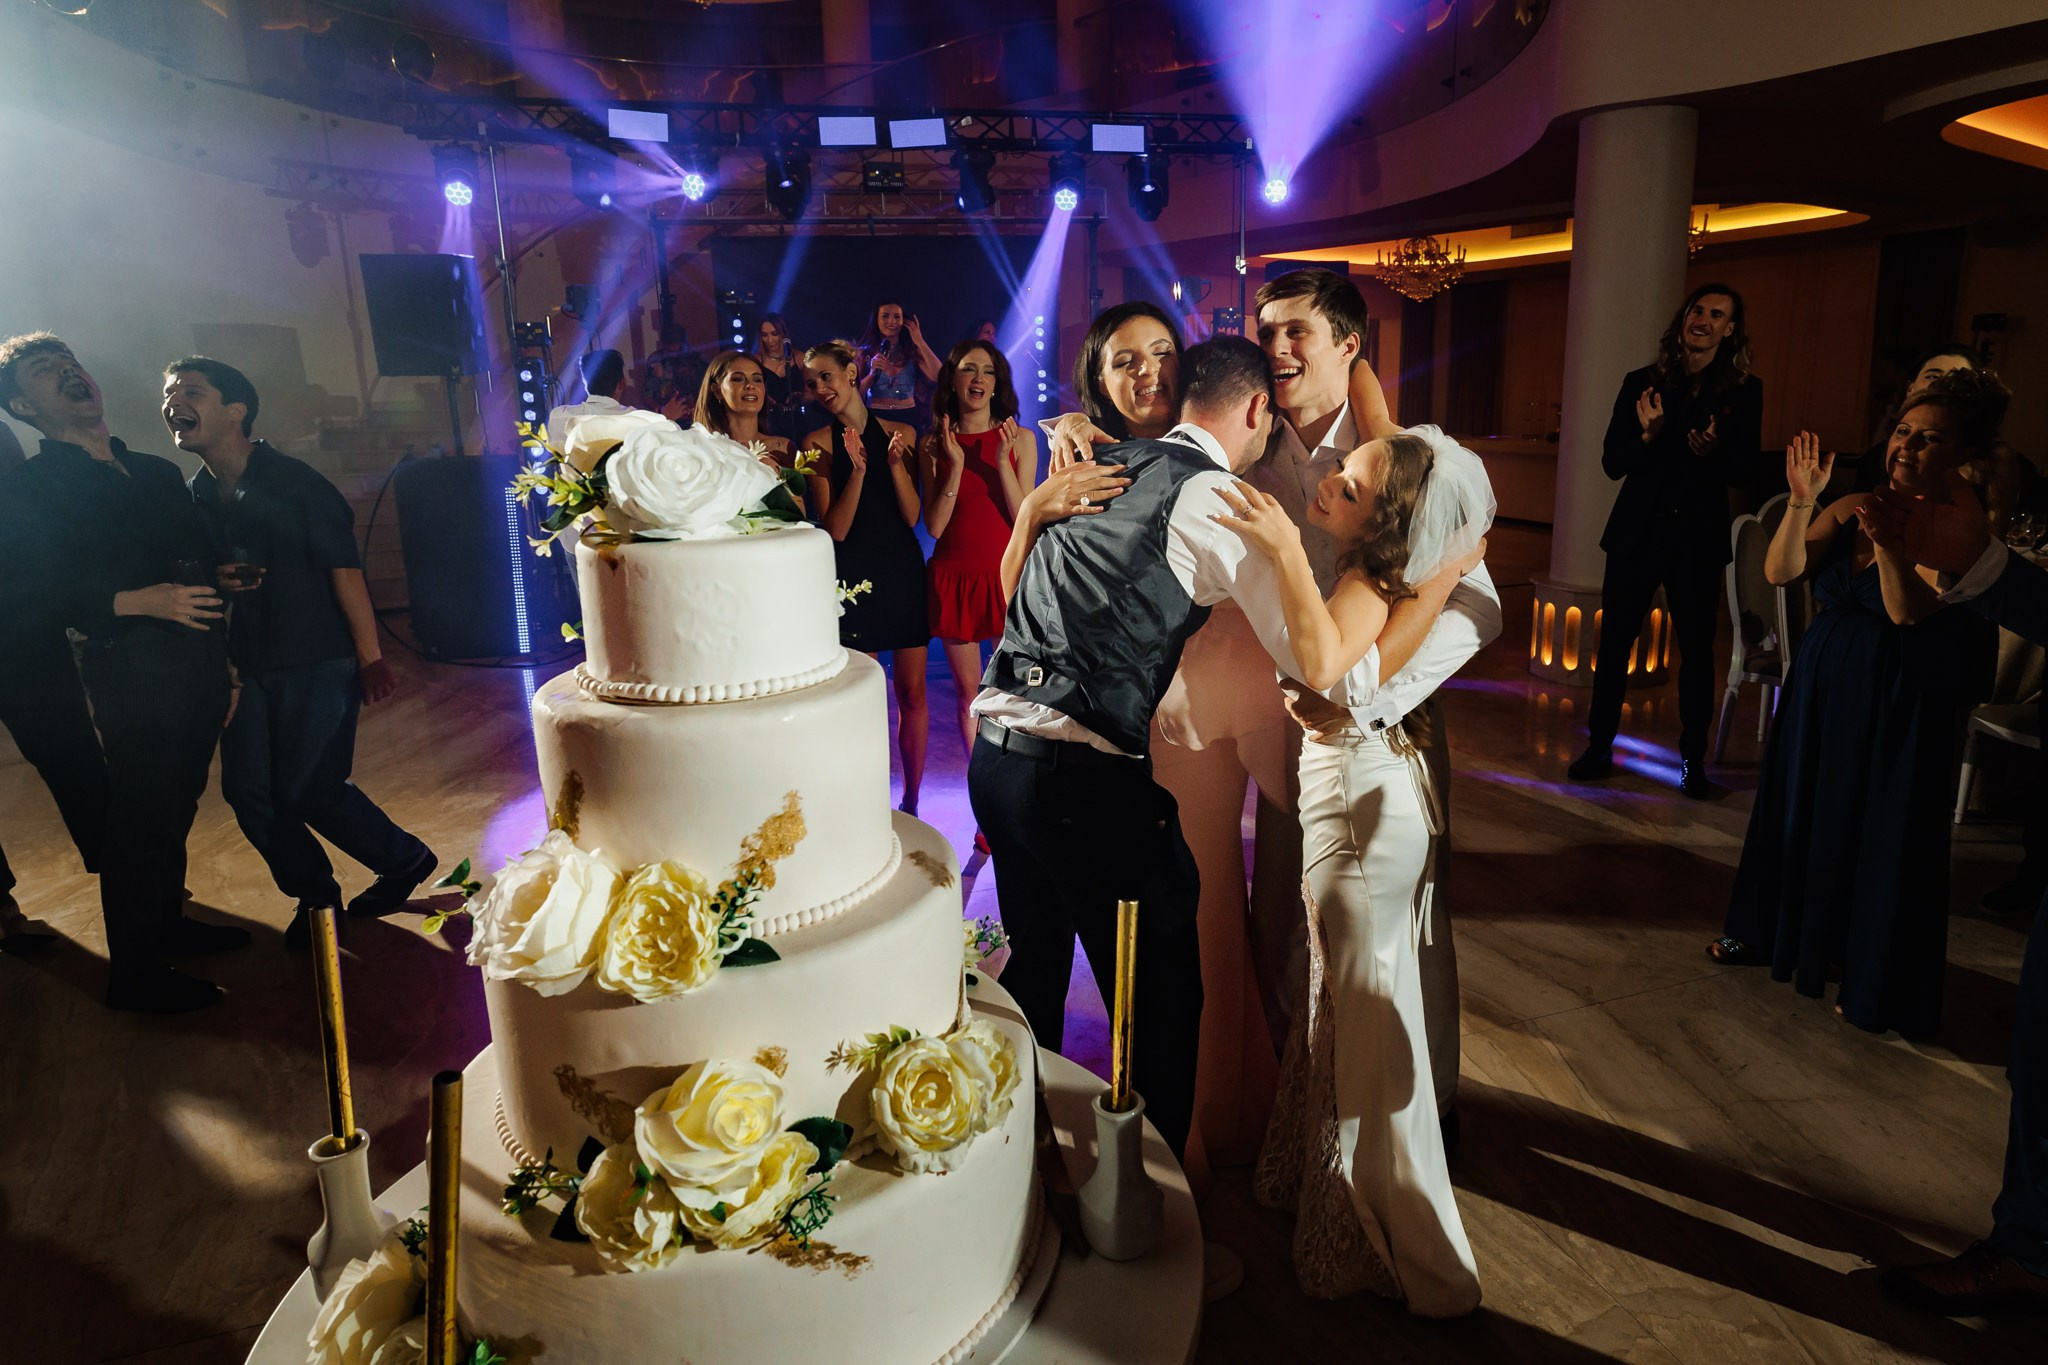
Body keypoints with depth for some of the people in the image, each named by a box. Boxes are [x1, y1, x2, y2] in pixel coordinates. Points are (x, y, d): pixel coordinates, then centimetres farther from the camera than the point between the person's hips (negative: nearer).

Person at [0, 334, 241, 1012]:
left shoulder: (158, 472, 17)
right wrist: (142, 602, -23)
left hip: (199, 663, 6)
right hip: (133, 673, -6)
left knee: (176, 806, 17)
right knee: (140, 817, 1)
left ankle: (168, 922, 36)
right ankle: (136, 974, 14)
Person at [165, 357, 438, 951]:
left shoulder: (293, 481, -9)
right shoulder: (196, 497, 9)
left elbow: (344, 567, -12)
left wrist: (370, 656, -15)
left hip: (317, 662, -6)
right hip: (247, 668, 6)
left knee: (307, 789, -8)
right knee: (247, 791, 3)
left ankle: (405, 860, 16)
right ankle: (313, 894, 23)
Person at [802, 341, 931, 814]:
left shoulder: (901, 433, 6)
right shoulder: (818, 443, -1)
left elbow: (912, 516, 1)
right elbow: (835, 529, -8)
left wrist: (896, 465, -14)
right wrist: (857, 470, -19)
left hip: (904, 570, 2)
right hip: (853, 575, -2)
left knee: (912, 691, 5)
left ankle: (911, 803, 18)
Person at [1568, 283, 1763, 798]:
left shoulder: (1744, 391, 2)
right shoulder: (1641, 383, 2)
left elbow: (1744, 473, 0)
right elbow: (1612, 463, -1)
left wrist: (1712, 451, -20)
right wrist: (1647, 435, -19)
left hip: (1699, 538, 0)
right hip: (1636, 532, 0)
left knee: (1696, 649, 4)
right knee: (1613, 642, 3)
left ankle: (1693, 760, 16)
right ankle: (1599, 747, 15)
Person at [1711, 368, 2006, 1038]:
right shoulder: (1851, 508, 2)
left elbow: (1908, 610, -27)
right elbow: (1779, 571, -9)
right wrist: (1801, 503, -22)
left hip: (1896, 705, -5)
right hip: (1820, 684, 6)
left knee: (1880, 829, 3)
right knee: (1799, 808, 16)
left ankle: (1873, 980, 21)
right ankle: (1774, 931, 36)